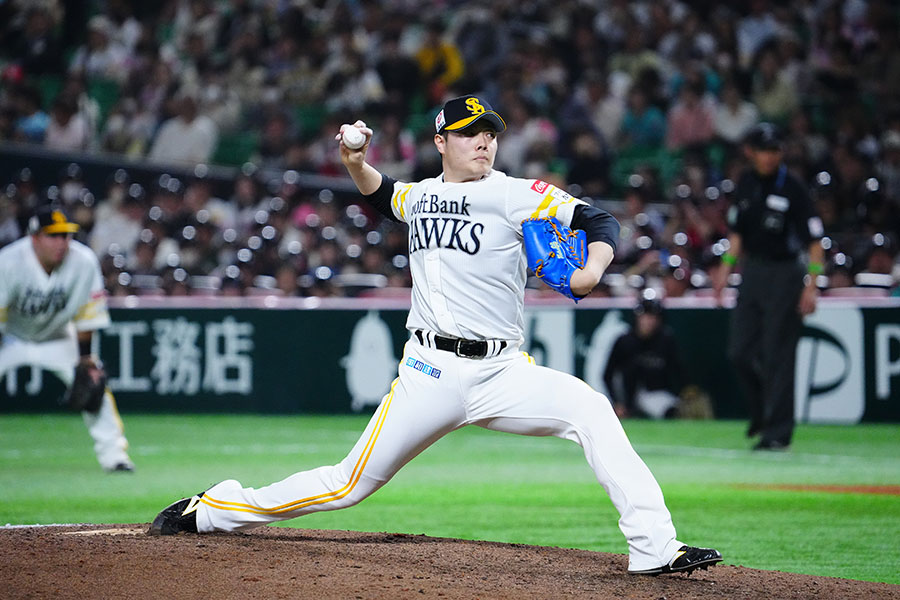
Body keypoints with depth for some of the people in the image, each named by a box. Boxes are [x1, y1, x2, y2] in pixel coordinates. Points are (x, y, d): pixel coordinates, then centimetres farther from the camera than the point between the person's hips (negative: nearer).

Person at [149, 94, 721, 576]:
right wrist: (356, 163, 15)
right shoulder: (419, 195, 13)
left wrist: (592, 269, -28)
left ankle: (654, 547, -26)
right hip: (430, 374, 2)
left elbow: (600, 220, -8)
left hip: (501, 372, -1)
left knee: (590, 409, -26)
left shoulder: (514, 194, -1)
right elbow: (381, 194, 36)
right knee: (350, 484, 2)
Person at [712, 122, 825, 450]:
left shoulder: (792, 189, -12)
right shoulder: (746, 184, 7)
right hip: (752, 272, 6)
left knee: (777, 355, -7)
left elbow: (814, 239, -13)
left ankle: (778, 430, -1)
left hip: (785, 274, -6)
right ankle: (762, 413, 27)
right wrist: (725, 269, 10)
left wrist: (812, 285, -19)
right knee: (740, 351, 6)